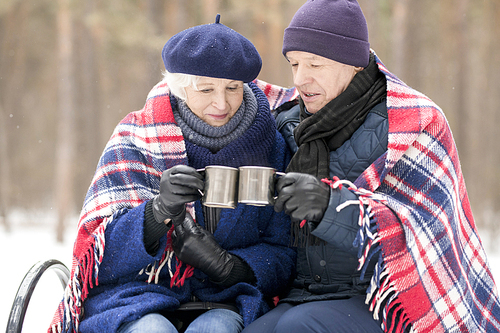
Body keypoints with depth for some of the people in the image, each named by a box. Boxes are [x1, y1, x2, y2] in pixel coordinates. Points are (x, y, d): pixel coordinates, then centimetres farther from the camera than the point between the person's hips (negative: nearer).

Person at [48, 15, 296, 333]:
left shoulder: (269, 145, 5)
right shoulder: (135, 141, 0)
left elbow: (282, 253, 5)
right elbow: (97, 255, -8)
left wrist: (228, 265, -16)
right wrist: (158, 211, -28)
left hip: (223, 301, 1)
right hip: (136, 293, -1)